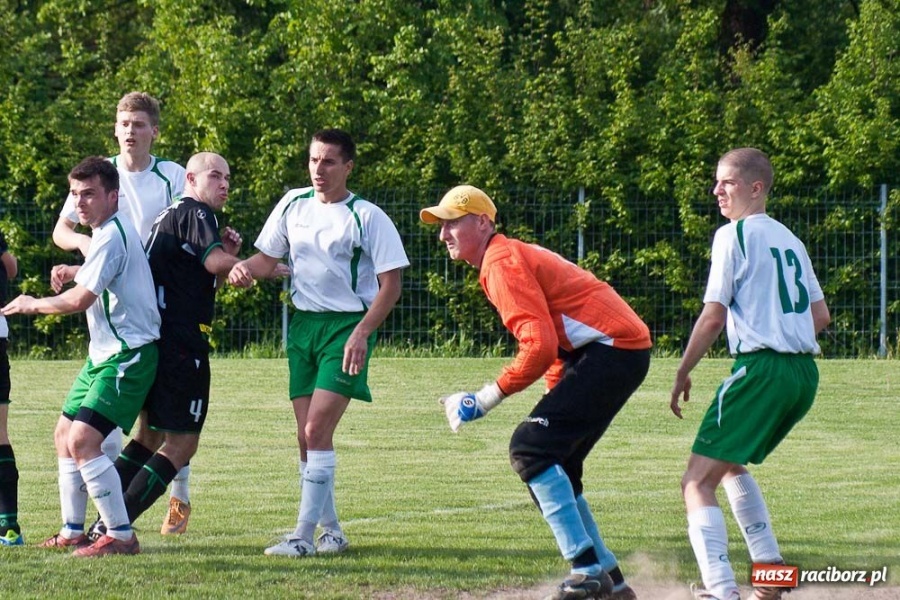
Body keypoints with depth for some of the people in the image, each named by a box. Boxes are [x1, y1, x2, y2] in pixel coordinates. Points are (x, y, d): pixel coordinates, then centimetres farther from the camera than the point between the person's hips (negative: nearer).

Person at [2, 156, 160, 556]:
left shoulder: (111, 235, -18)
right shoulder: (111, 231, 14)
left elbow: (79, 300, -23)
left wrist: (33, 305, -6)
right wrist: (73, 272, 20)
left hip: (128, 355, -11)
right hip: (104, 355, 11)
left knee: (83, 440, -19)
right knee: (65, 434, 15)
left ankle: (122, 535, -16)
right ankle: (72, 533, 23)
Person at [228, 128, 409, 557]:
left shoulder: (367, 216, -7)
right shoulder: (293, 205, 8)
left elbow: (390, 283, -7)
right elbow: (268, 258, 17)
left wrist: (361, 333, -17)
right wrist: (245, 268, -7)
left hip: (347, 325, -6)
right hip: (303, 323, 6)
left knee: (317, 430, -16)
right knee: (307, 437, 6)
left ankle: (304, 536, -15)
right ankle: (332, 532, 18)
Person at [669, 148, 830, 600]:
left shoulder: (734, 235, -5)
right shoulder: (789, 239, 18)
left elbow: (713, 317, -10)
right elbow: (820, 315, 20)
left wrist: (682, 374, -1)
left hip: (761, 370, -8)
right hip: (805, 373, 8)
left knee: (698, 481, -10)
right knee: (730, 462, 29)